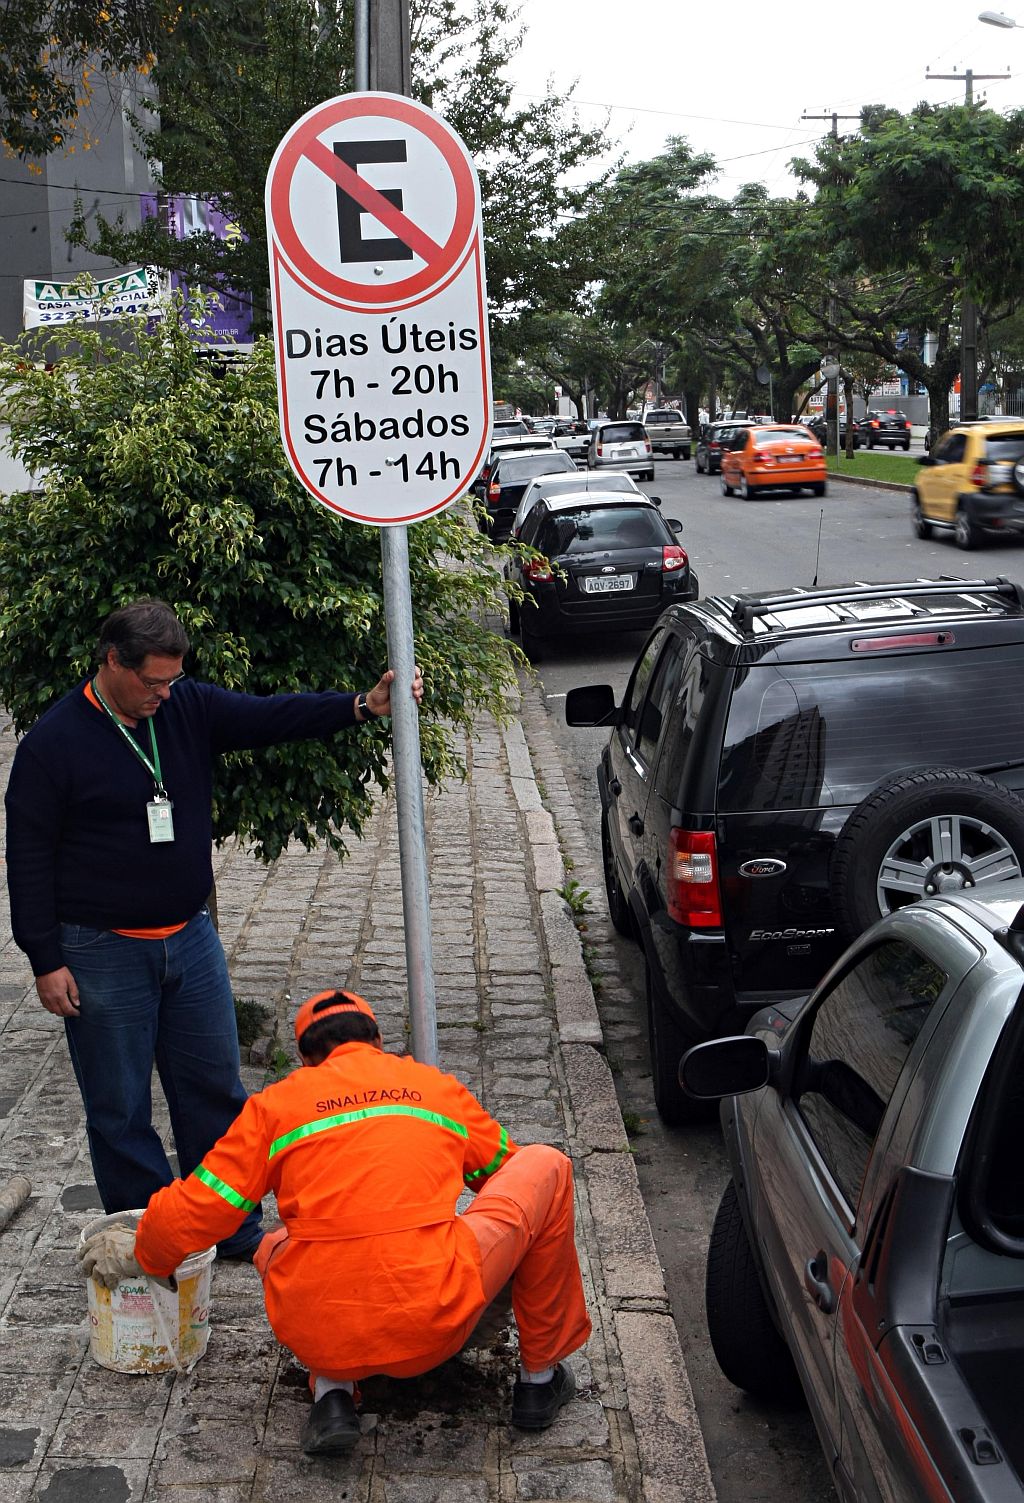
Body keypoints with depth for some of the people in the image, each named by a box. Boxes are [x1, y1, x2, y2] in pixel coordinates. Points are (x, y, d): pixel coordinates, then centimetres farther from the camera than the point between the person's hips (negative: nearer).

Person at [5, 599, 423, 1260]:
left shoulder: (190, 708, 1)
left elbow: (271, 716, -7)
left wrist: (362, 705, -22)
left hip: (191, 937, 5)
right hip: (103, 954, -4)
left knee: (217, 1091, 12)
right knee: (120, 1109, 6)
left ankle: (236, 1229, 26)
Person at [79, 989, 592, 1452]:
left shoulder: (276, 1103, 11)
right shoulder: (438, 1087, 15)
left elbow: (191, 1217, 9)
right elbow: (504, 1172, 33)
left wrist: (137, 1253, 31)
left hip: (320, 1338, 1)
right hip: (436, 1325, -1)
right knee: (545, 1166, 19)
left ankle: (332, 1392, 12)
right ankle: (540, 1375, 25)